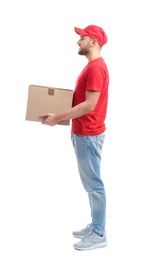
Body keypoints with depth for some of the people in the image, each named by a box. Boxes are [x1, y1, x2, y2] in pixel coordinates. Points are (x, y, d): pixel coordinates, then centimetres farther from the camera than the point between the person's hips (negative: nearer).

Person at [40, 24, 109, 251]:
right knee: (90, 183, 16)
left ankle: (99, 235, 12)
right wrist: (61, 114, 16)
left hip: (89, 135, -11)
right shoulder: (92, 66, 16)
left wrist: (58, 117, -20)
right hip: (83, 133, 11)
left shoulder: (96, 67, -18)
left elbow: (89, 105, -24)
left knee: (93, 184, -1)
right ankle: (95, 227, 28)